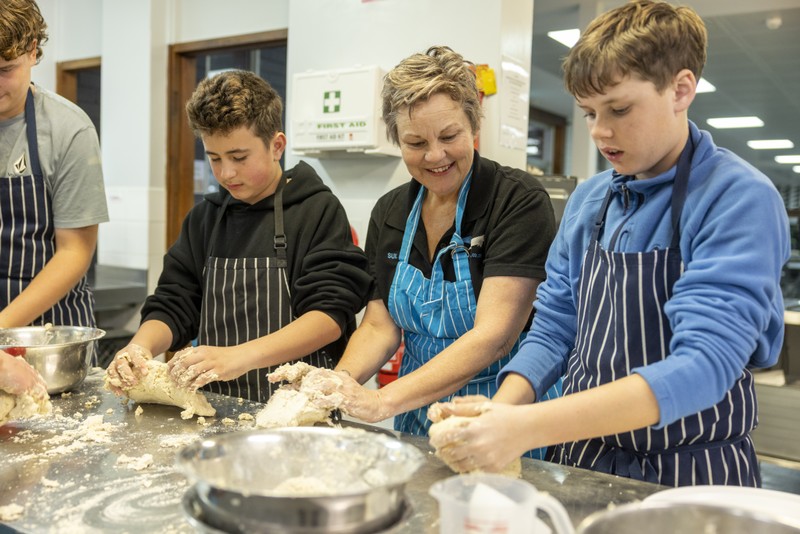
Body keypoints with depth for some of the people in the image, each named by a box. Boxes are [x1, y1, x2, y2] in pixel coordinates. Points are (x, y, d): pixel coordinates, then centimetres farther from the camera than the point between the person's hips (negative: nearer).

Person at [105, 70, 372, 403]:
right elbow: (173, 304, 15)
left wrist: (238, 357, -24)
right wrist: (141, 345, -8)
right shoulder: (203, 219, 15)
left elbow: (332, 313, -13)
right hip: (215, 408, 4)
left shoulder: (319, 211, -2)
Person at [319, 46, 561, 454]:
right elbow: (379, 325, 4)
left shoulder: (519, 201, -13)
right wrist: (339, 382, -16)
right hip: (416, 422, 4)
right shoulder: (389, 213, 5)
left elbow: (493, 336, -20)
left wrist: (384, 401, -27)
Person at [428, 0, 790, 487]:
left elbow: (704, 364, -24)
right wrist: (501, 409, -16)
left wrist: (528, 427, -33)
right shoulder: (588, 201, 2)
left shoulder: (740, 200, -15)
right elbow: (554, 328, 4)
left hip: (692, 474, -4)